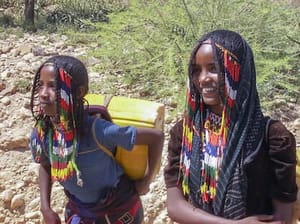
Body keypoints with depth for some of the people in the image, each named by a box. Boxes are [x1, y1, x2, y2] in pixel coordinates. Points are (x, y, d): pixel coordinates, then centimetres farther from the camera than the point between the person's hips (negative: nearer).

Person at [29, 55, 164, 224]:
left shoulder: (97, 131, -33)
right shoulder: (41, 133, -18)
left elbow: (156, 137, -26)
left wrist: (146, 182, -16)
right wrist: (46, 208, -4)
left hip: (118, 210, -3)